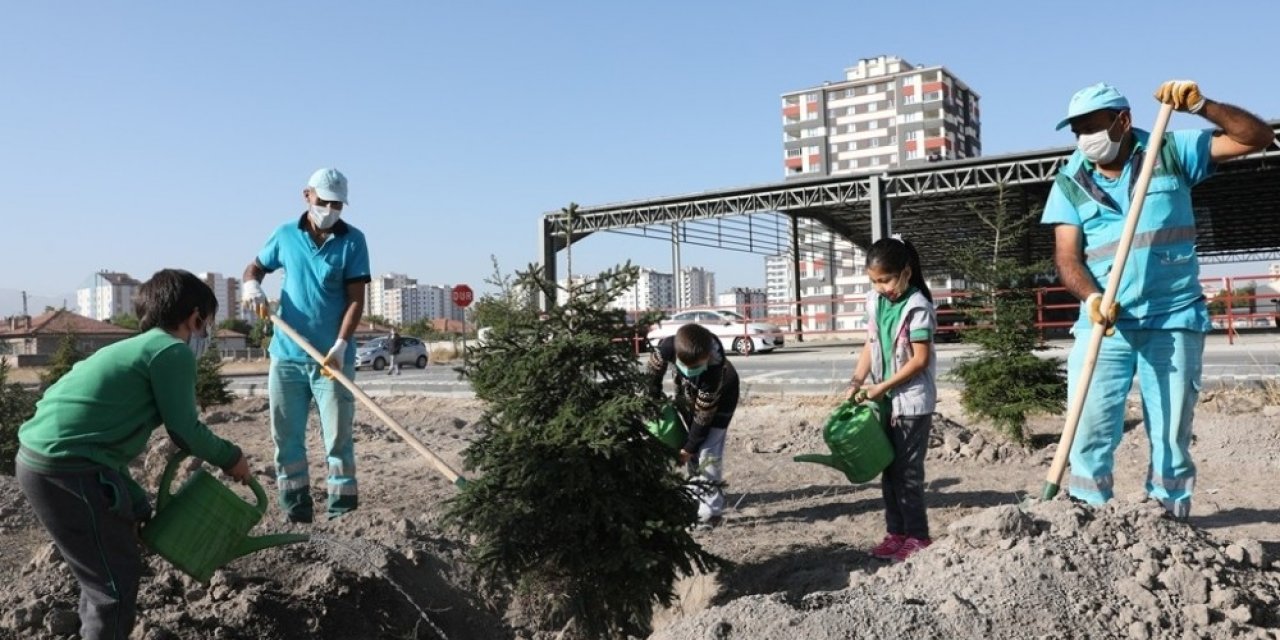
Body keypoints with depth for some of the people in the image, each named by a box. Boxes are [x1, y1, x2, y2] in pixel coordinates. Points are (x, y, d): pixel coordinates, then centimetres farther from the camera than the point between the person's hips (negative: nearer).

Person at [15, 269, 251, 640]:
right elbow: (185, 432, -7)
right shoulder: (173, 350, -7)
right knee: (117, 581, -1)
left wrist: (134, 503, 26)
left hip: (45, 455, 10)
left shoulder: (136, 346, 21)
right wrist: (231, 458, 11)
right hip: (67, 467, -10)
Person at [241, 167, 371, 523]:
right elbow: (255, 266, 18)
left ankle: (342, 507, 9)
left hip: (332, 356, -3)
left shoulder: (352, 241, -4)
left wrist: (340, 346, -19)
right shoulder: (285, 235, 5)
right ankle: (296, 505, 19)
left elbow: (355, 299, -8)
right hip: (287, 354, 3)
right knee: (286, 436, 8)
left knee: (338, 437, 1)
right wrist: (251, 284, -6)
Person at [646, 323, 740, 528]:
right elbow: (653, 369, -11)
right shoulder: (670, 345, -34)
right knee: (693, 452, 8)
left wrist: (689, 447, -22)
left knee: (707, 453, -14)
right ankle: (696, 503, 19)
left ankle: (711, 510, -6)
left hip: (719, 398, -5)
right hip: (689, 395, 5)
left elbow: (702, 416, -31)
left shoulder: (714, 371, -43)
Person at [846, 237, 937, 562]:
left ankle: (917, 536, 10)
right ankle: (896, 532, 21)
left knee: (908, 471, -1)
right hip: (885, 400, 7)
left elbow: (920, 359, -17)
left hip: (912, 401, -7)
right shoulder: (875, 301, 5)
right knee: (889, 469, 11)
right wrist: (856, 383, 2)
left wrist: (883, 386, -18)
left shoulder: (917, 307, -16)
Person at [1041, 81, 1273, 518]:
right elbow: (1066, 255, -1)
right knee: (1090, 429, -6)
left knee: (1171, 432, 5)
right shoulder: (1071, 182, 6)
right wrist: (1091, 296, -21)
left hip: (1173, 319, 0)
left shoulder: (1171, 151, 4)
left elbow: (1257, 138, 2)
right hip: (1103, 322, 1)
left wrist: (1199, 105, -13)